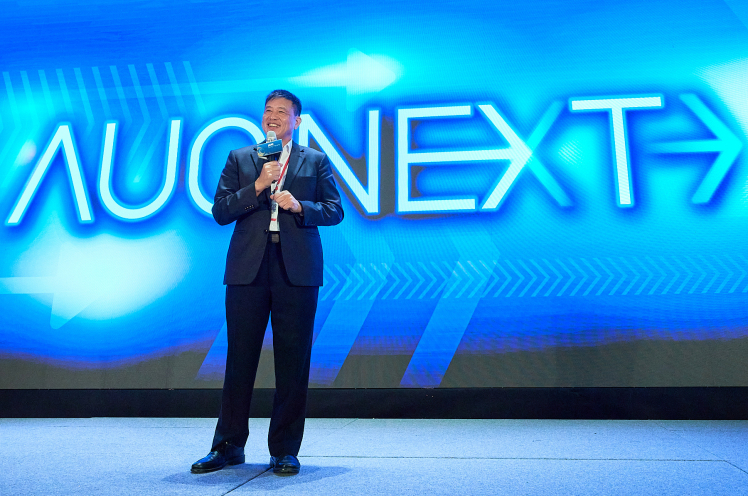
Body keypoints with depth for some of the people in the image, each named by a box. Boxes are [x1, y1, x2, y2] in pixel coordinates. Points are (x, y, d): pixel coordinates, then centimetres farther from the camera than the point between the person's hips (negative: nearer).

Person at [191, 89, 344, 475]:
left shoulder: (316, 161, 15)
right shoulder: (239, 159, 15)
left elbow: (334, 211, 6)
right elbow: (220, 212, 5)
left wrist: (299, 206, -11)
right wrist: (258, 185, -7)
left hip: (296, 270, -1)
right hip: (248, 268, 1)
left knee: (292, 361, 1)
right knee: (240, 358, 5)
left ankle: (285, 450, 12)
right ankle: (229, 446, 18)